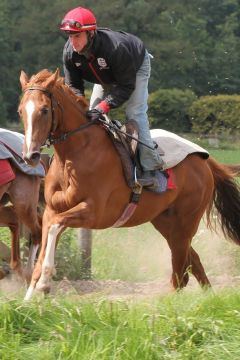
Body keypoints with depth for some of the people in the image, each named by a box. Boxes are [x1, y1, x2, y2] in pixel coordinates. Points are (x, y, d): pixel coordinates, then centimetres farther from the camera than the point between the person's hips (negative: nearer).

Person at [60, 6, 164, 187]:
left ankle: (150, 167, -21)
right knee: (92, 114, 1)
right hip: (106, 76, 6)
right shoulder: (70, 52, -27)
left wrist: (103, 107, -48)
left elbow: (126, 86, -38)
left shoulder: (115, 48, -45)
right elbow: (73, 86, -18)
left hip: (136, 68, -6)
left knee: (135, 114, -20)